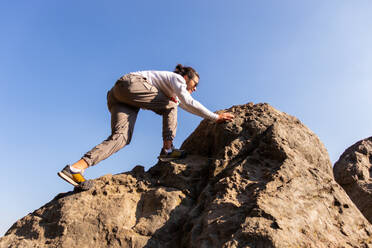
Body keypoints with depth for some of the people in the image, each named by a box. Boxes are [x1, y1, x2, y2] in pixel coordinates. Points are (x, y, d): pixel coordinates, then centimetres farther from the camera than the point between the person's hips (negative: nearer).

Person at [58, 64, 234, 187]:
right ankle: (167, 149, -6)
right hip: (131, 83, -8)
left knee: (121, 137, -12)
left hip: (117, 95, 8)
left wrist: (210, 118, 43)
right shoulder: (177, 78, 3)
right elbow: (189, 102, -12)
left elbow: (186, 106, 39)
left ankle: (76, 167, -24)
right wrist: (215, 117, -9)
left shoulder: (174, 93, 30)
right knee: (170, 106, 1)